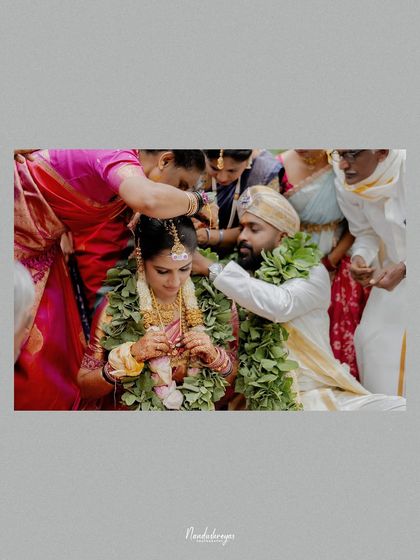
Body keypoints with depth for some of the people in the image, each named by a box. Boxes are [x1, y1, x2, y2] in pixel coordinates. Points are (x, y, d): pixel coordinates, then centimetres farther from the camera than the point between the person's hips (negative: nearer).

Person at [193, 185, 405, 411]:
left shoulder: (312, 273, 3)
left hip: (322, 392, 1)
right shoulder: (238, 282, 10)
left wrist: (211, 268, -19)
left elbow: (281, 305, -20)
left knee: (400, 407, -17)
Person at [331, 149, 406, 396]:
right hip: (393, 268, 5)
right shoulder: (346, 182, -14)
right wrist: (360, 257, -21)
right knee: (372, 338, 4)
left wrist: (404, 269, -33)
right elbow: (365, 232, -1)